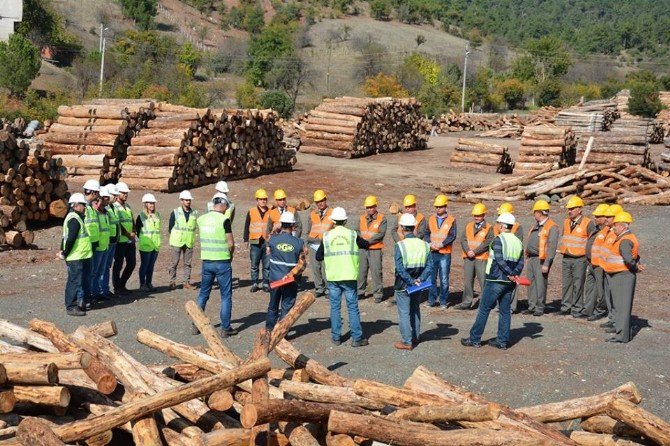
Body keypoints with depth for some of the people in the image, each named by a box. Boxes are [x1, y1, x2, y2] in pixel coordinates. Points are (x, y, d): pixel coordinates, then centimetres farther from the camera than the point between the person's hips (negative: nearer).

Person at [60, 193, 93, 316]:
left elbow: (66, 237, 20)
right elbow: (71, 238, -24)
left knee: (74, 281, 16)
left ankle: (72, 305, 24)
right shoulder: (74, 219, -17)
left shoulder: (73, 217, 17)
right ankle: (71, 307, -3)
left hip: (77, 256, 10)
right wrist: (66, 253, -15)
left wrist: (64, 251, 17)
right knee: (75, 281, -6)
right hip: (76, 257, -10)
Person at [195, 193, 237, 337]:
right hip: (222, 262, -5)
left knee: (203, 294, 16)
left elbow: (203, 240, 10)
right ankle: (225, 328, 7)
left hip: (206, 261, 5)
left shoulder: (201, 219, 3)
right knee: (226, 296, 5)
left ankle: (196, 325, 19)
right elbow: (231, 244, -13)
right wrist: (230, 255, 7)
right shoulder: (224, 220, -14)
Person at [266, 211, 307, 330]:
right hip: (290, 280, -2)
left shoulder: (273, 239, -10)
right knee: (287, 307, 7)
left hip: (274, 278, 2)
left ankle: (269, 328, 28)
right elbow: (302, 263, -10)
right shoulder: (299, 243, -11)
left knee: (273, 305, 19)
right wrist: (291, 274, -4)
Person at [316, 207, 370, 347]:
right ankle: (357, 338, 4)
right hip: (349, 277, -1)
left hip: (332, 277, 1)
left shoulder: (327, 236, 0)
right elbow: (367, 245, 14)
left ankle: (336, 337, 13)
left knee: (335, 307, 10)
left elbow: (318, 257, 6)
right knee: (353, 307, 4)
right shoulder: (352, 235, -3)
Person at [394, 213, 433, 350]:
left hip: (403, 286, -5)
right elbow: (430, 265, -5)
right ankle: (415, 337, 31)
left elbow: (400, 269, -21)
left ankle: (407, 342, 8)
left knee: (404, 313, 5)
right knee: (415, 310, 22)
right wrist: (420, 279, -11)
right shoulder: (424, 245, -1)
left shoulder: (399, 246, -16)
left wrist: (411, 281, -17)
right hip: (419, 286, 5)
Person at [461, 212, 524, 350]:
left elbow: (499, 260, -20)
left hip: (495, 281, -6)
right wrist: (514, 275, -5)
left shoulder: (498, 240, -11)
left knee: (484, 309, 1)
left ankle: (475, 339, 5)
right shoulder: (518, 242, 10)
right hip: (509, 283, 6)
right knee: (505, 311, 10)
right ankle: (502, 341, 12)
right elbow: (520, 264, 5)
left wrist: (511, 274, -15)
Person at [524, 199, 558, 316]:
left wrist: (547, 264, -22)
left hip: (541, 259, -8)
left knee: (540, 284, -5)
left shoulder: (551, 227, -11)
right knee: (531, 283, 9)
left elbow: (552, 247, -17)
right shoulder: (536, 226, 18)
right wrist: (527, 257, 19)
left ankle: (540, 308, 2)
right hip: (532, 258, 8)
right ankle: (532, 306, 15)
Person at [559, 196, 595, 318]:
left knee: (578, 285, -3)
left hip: (579, 259, -6)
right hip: (566, 258, 6)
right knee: (566, 284, 10)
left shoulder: (588, 223, -8)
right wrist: (561, 247, 15)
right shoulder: (566, 222, 12)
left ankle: (577, 310, 3)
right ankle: (566, 307, 18)